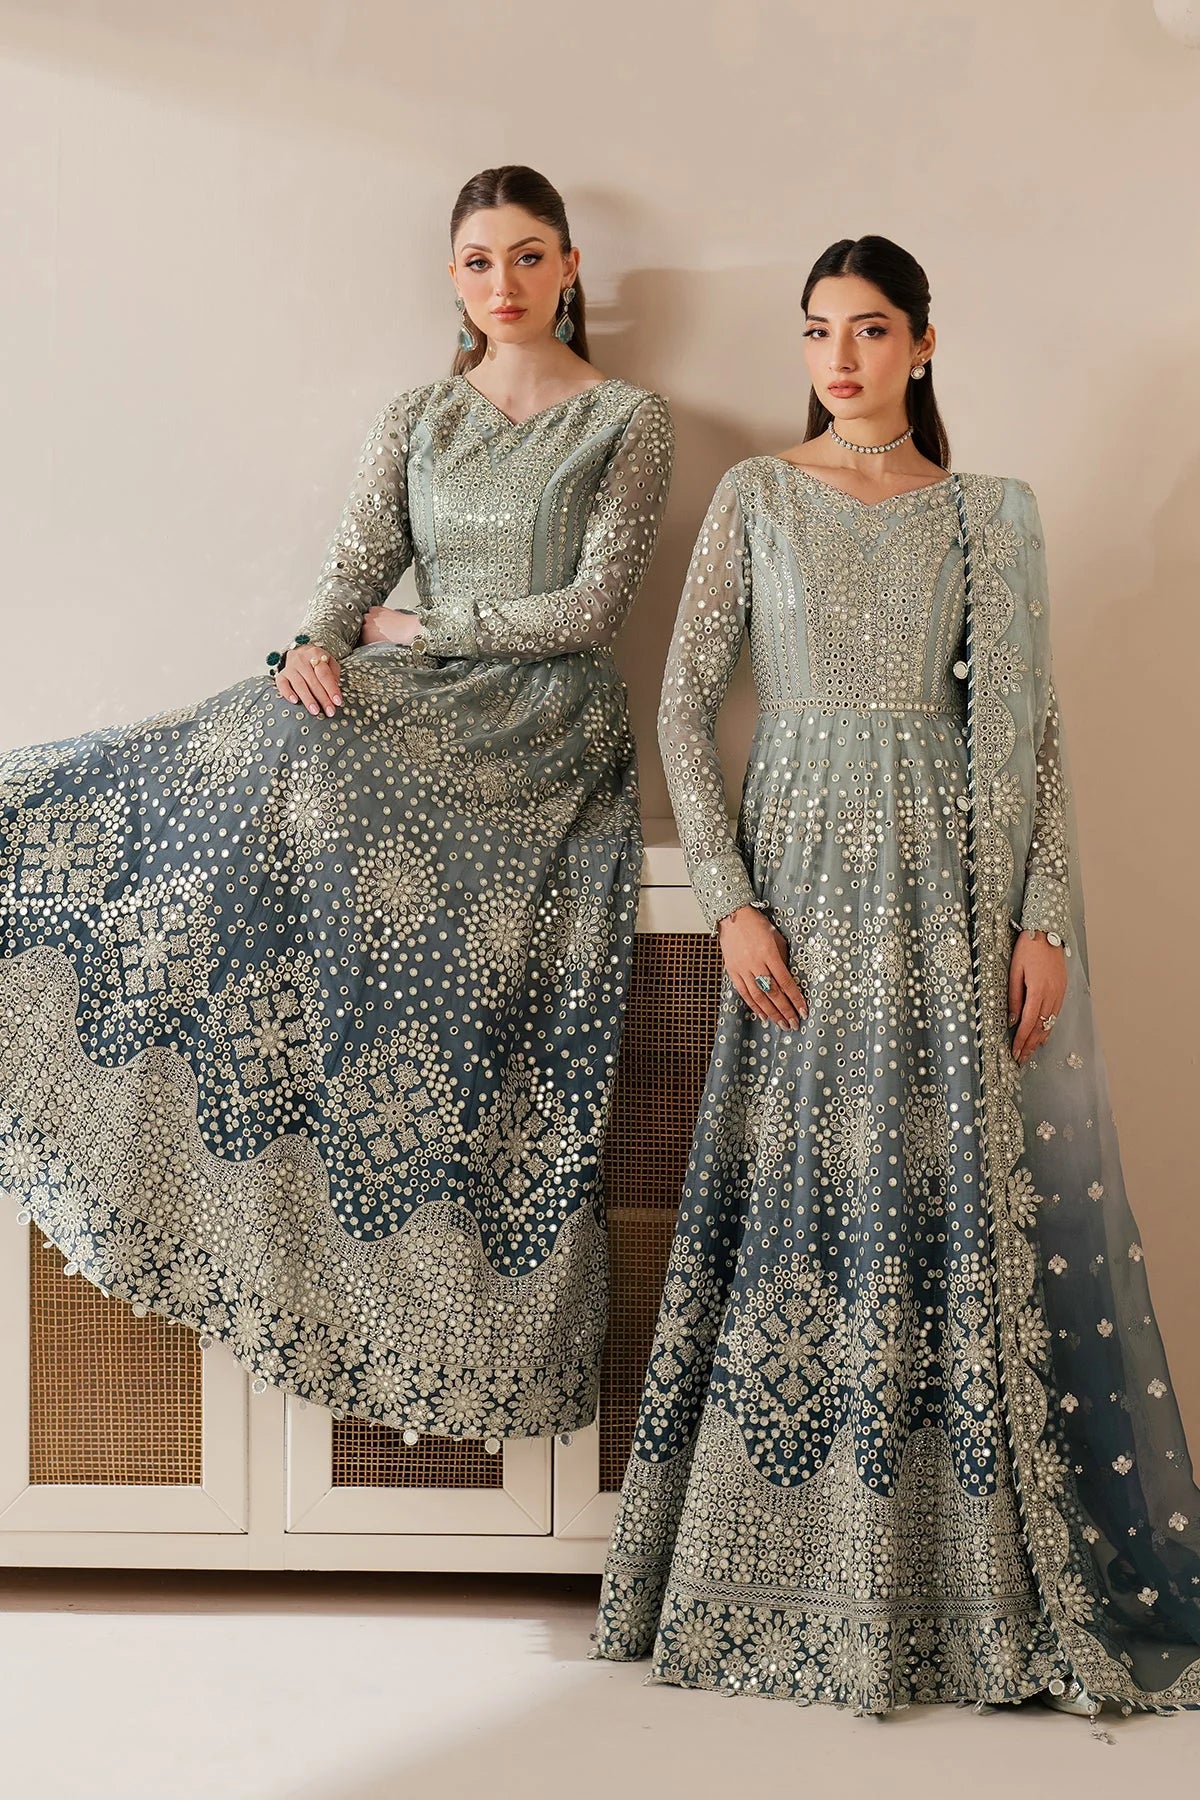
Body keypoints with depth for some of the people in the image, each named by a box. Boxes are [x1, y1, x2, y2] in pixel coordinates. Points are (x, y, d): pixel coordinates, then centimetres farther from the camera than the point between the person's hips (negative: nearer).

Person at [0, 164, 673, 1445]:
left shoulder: (627, 421, 4)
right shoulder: (413, 421, 16)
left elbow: (594, 605, -4)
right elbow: (355, 567, 9)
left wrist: (421, 628, -3)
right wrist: (318, 646, -13)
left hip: (547, 727, -5)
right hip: (410, 709, 5)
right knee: (275, 758, -24)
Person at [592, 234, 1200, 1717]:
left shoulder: (990, 513, 9)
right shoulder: (757, 498, 7)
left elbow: (1033, 730, 5)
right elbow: (683, 707, 2)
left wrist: (1047, 919, -5)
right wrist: (732, 902, -7)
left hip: (957, 873, 1)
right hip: (805, 867, 0)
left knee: (970, 1197, -1)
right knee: (803, 1205, -1)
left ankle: (998, 1585, 11)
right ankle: (805, 1585, 12)